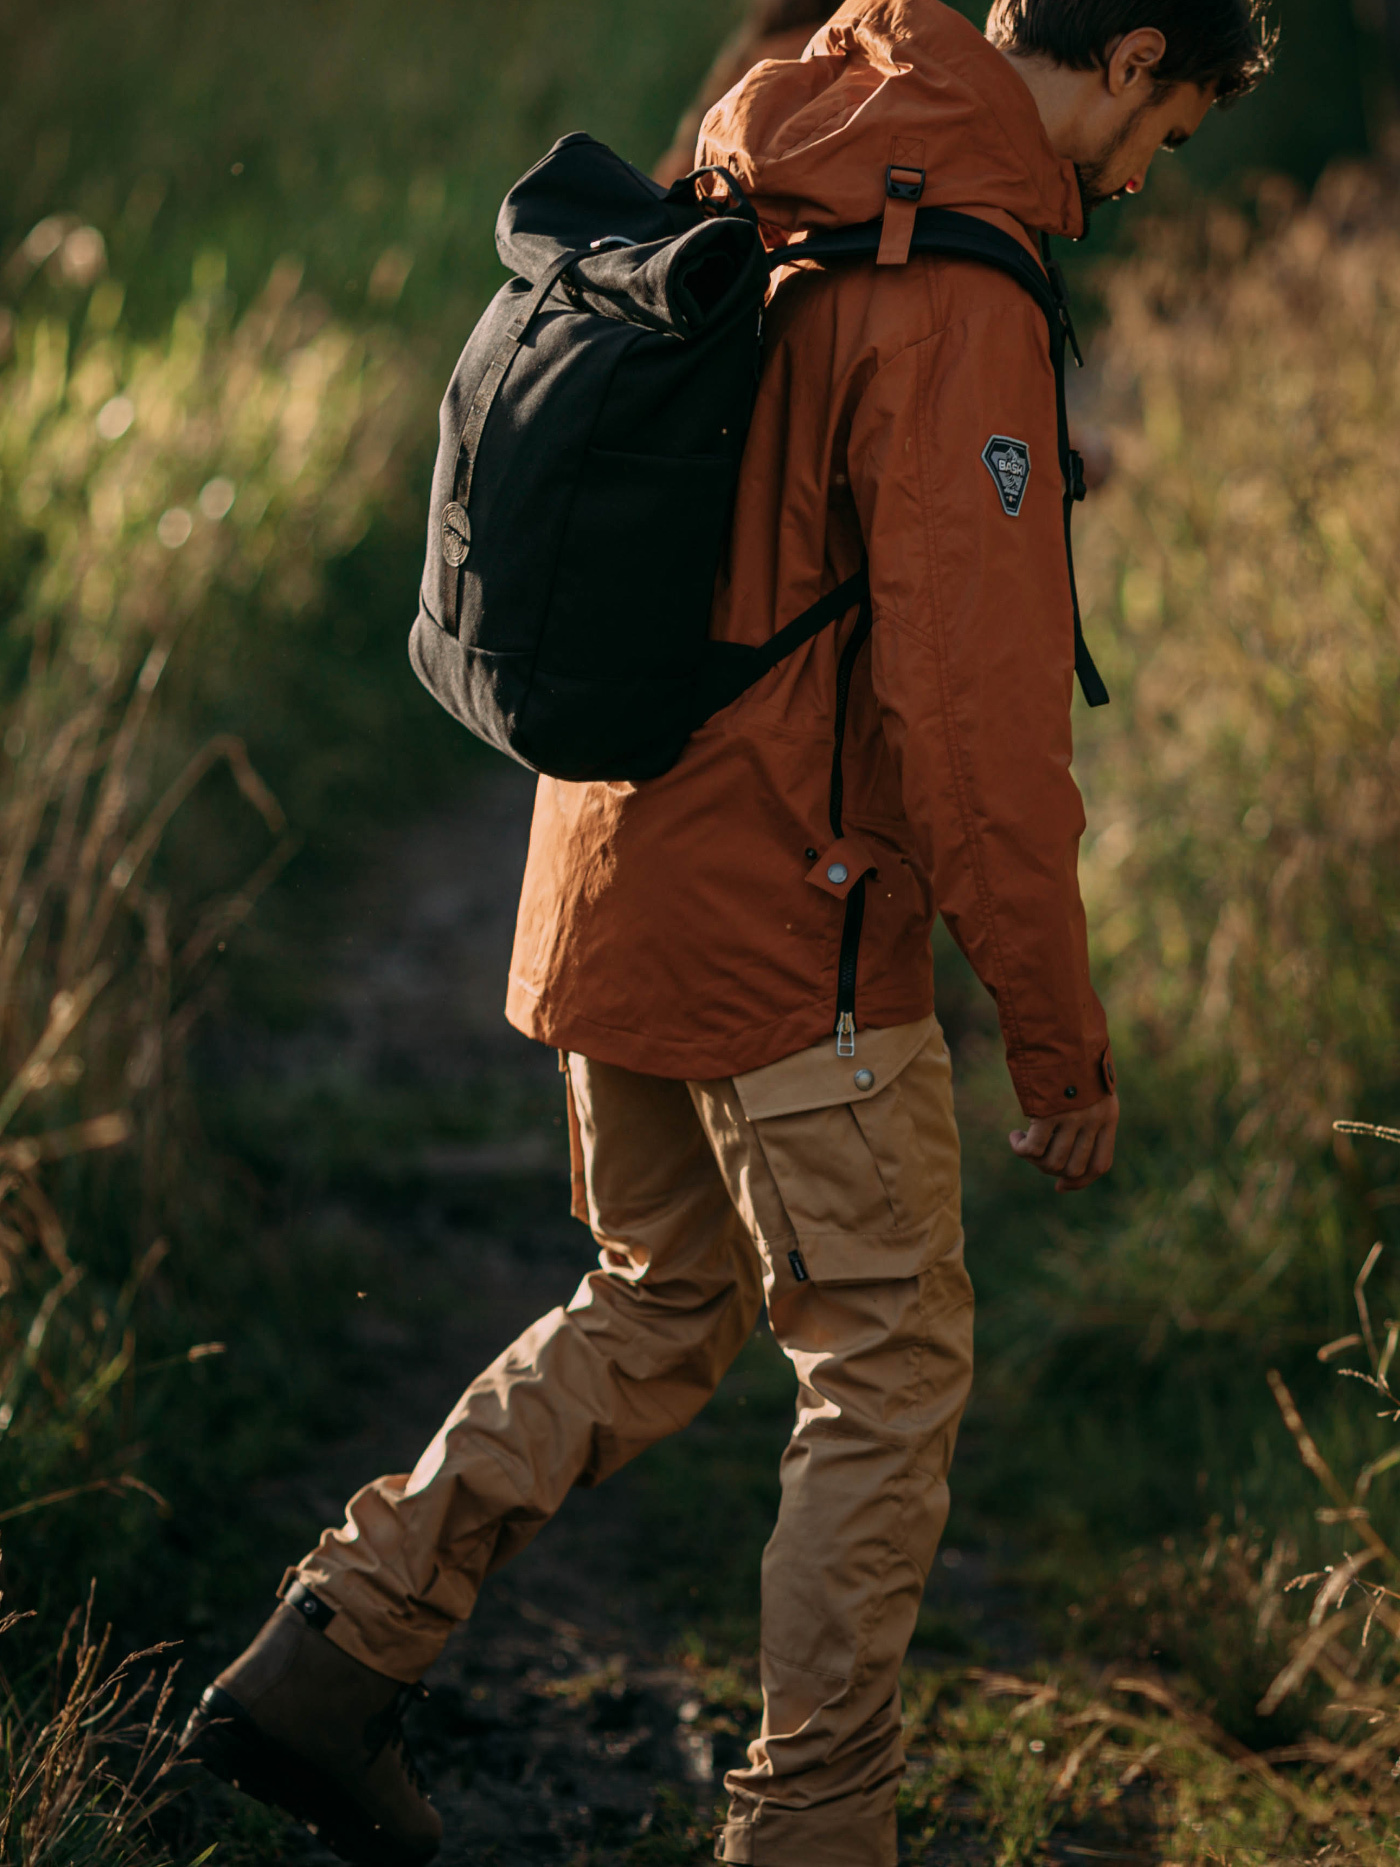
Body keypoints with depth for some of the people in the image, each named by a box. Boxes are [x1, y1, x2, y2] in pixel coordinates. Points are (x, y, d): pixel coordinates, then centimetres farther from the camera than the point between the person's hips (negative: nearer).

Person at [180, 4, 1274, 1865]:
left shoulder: (751, 212, 8)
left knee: (658, 1312, 22)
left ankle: (335, 1650, 18)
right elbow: (974, 707, -21)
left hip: (615, 878, 9)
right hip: (791, 932, -8)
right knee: (889, 1375, 6)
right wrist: (1061, 1034, -14)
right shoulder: (957, 296, -19)